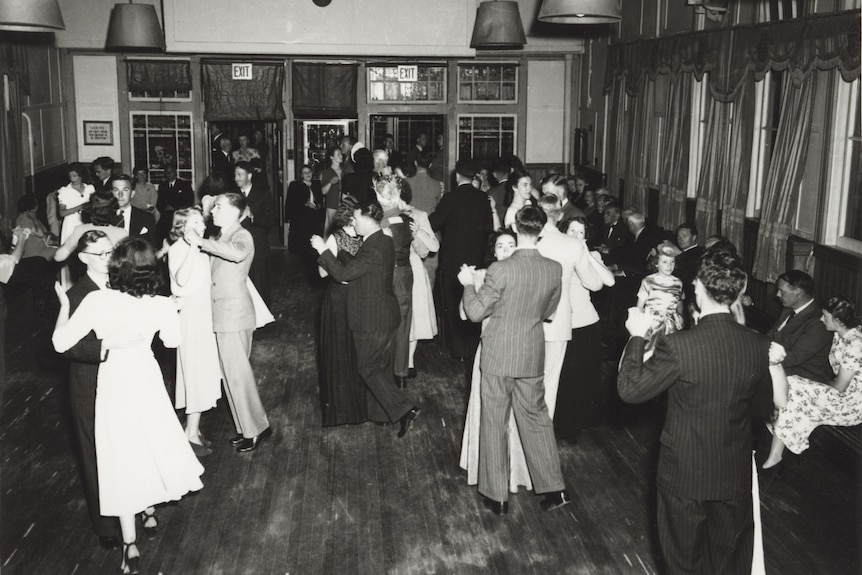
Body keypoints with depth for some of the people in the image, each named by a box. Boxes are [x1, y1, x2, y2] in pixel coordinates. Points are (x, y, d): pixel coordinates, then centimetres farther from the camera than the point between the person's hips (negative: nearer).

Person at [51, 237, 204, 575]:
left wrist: (64, 304, -2)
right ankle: (148, 509, 46)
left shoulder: (97, 301, -23)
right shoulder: (161, 305, -16)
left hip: (114, 384, -2)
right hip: (146, 379, 2)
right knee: (150, 440, 27)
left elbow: (60, 343, -15)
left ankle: (130, 546, 14)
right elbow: (171, 341, 3)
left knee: (122, 456, 9)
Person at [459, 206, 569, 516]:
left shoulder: (501, 270, -21)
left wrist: (468, 284, 3)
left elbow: (476, 312, -12)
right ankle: (553, 488, 22)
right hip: (532, 357, 4)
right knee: (537, 419, 18)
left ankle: (497, 496, 17)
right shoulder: (554, 270, -6)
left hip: (498, 357, -4)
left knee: (494, 424, 9)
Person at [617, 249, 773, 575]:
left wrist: (637, 337, -6)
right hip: (735, 475, 4)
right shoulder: (758, 346, -12)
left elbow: (629, 390, -17)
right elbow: (763, 409, 1)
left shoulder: (678, 346, -26)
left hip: (685, 475, -3)